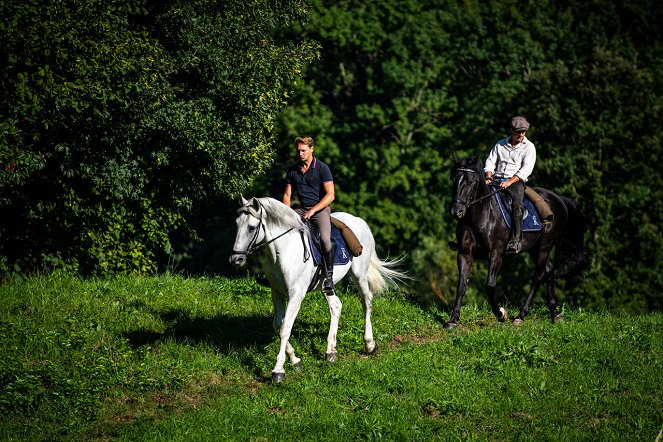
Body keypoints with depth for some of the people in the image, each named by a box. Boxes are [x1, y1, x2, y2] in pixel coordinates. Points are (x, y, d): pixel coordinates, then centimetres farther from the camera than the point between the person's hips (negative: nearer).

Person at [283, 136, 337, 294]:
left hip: (320, 208, -6)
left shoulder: (322, 168, -6)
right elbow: (287, 195, 15)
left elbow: (330, 195, -11)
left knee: (325, 238, -31)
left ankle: (328, 277, -22)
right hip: (301, 209, 6)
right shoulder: (292, 170, 9)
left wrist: (312, 210, -20)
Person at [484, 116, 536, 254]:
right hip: (496, 180, 4)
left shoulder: (529, 147, 5)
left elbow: (526, 169, -6)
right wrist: (489, 176, -8)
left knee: (517, 204, -33)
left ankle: (516, 240, -37)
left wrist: (509, 182, -18)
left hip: (516, 181, -4)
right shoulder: (500, 144, 17)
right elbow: (490, 162, 14)